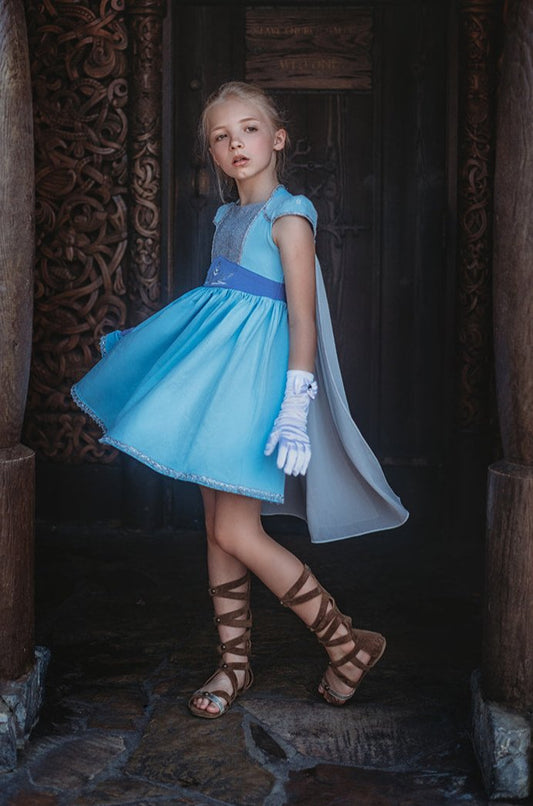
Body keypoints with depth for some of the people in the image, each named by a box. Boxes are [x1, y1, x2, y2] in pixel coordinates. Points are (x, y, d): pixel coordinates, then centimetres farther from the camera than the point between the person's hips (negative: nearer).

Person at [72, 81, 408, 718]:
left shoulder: (288, 217, -10)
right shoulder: (228, 217, 13)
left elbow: (303, 319, -15)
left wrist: (295, 407, -23)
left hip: (259, 372, -8)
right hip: (219, 363, 8)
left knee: (237, 533, -11)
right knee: (217, 527, 10)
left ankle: (348, 644, 3)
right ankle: (234, 663, 23)